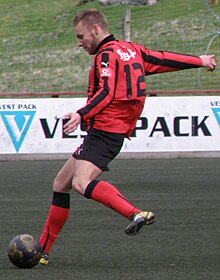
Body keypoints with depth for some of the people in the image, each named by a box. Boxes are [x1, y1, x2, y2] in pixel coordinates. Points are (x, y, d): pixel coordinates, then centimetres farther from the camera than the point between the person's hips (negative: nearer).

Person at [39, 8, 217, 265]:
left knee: (81, 183, -30)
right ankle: (42, 251, 14)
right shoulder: (131, 49, 18)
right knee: (61, 183, 12)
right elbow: (164, 60, 24)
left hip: (104, 131, -11)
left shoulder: (107, 54, -8)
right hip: (110, 132, 11)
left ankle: (136, 214, -44)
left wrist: (82, 115, -31)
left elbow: (106, 93, -20)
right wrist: (199, 61, 35)